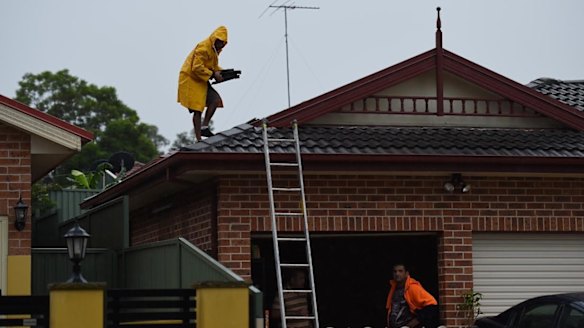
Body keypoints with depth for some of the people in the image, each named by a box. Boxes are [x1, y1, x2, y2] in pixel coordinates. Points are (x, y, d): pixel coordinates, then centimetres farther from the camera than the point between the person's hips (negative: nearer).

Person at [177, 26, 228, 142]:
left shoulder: (214, 49, 10)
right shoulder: (203, 47, -20)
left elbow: (213, 66, 20)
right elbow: (197, 68, -26)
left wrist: (221, 72, 0)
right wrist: (213, 74, -24)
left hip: (201, 80, 9)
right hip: (191, 79, -9)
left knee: (215, 100, -7)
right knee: (197, 110, -10)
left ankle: (204, 127, -3)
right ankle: (198, 140, -9)